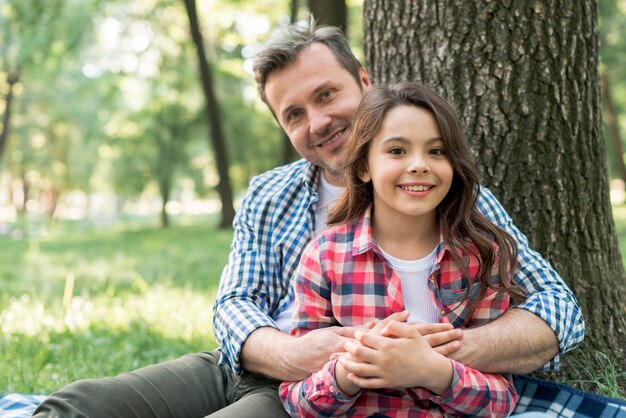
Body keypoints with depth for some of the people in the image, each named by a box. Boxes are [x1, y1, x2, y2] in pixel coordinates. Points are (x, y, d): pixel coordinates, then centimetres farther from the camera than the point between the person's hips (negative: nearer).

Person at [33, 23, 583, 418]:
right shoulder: (265, 198, 16)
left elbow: (559, 309, -3)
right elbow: (233, 305, 6)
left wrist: (467, 348, -27)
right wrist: (290, 354, -20)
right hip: (239, 368, 5)